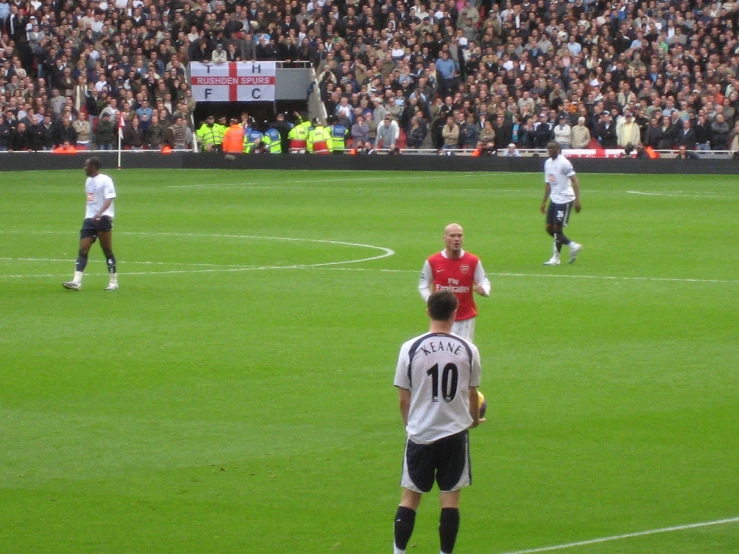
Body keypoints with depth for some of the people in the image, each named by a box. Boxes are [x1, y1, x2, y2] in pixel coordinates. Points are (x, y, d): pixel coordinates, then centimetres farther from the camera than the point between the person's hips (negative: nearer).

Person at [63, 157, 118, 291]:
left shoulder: (105, 180, -8)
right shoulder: (88, 181, 17)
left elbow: (109, 199, -18)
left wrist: (99, 214, -32)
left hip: (103, 219, -8)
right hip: (90, 219, 8)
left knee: (107, 251, -1)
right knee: (83, 250, -3)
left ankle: (113, 282, 9)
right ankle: (76, 282, -10)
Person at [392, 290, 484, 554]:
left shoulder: (410, 348, -7)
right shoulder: (468, 349, -3)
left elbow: (403, 399, -2)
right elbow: (472, 394, 9)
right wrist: (475, 419, 30)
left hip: (420, 433, 0)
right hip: (455, 433, 1)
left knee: (410, 498, 9)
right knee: (450, 500, 6)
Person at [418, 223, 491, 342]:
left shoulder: (473, 261, -4)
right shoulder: (432, 261, -4)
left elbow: (484, 282, 3)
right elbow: (423, 286, 7)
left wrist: (483, 290, -22)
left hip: (466, 318, 0)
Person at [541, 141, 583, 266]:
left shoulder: (563, 163, -14)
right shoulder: (547, 163, 11)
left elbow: (575, 180, -18)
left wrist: (577, 199, -25)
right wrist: (544, 202, 19)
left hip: (565, 199, -8)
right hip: (554, 199, 8)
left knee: (557, 228, -6)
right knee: (549, 228, 6)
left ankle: (555, 258, 5)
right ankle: (573, 245, 19)